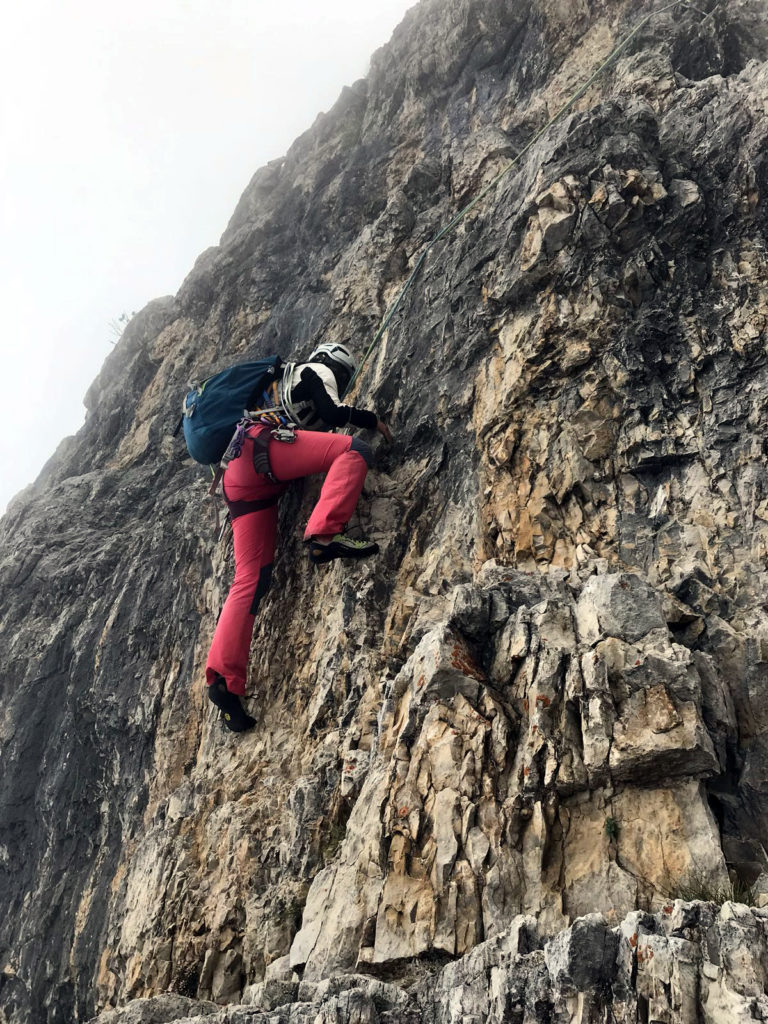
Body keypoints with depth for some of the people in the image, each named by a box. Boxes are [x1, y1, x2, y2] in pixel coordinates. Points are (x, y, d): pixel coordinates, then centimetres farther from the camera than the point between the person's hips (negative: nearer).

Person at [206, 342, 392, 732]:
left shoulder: (281, 387, 43)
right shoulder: (314, 372, 20)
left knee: (251, 577, -2)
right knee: (355, 449, -17)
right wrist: (371, 419, 13)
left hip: (237, 478, 8)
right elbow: (331, 413, 2)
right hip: (258, 447, -8)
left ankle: (223, 680, -11)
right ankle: (323, 535, -38)